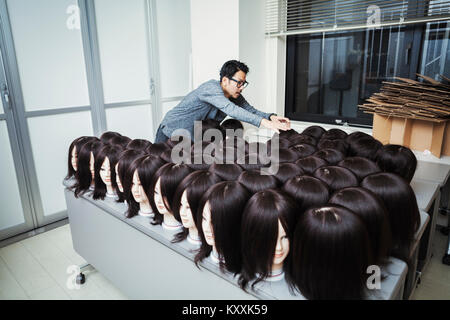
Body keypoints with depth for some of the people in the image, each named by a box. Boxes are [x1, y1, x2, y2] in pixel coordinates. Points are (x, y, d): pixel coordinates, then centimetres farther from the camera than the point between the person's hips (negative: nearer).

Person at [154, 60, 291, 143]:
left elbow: (251, 111, -11)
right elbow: (230, 109, -47)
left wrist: (271, 117, -33)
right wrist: (264, 122, -55)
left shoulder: (235, 96, -8)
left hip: (195, 138, 7)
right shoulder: (211, 87, -33)